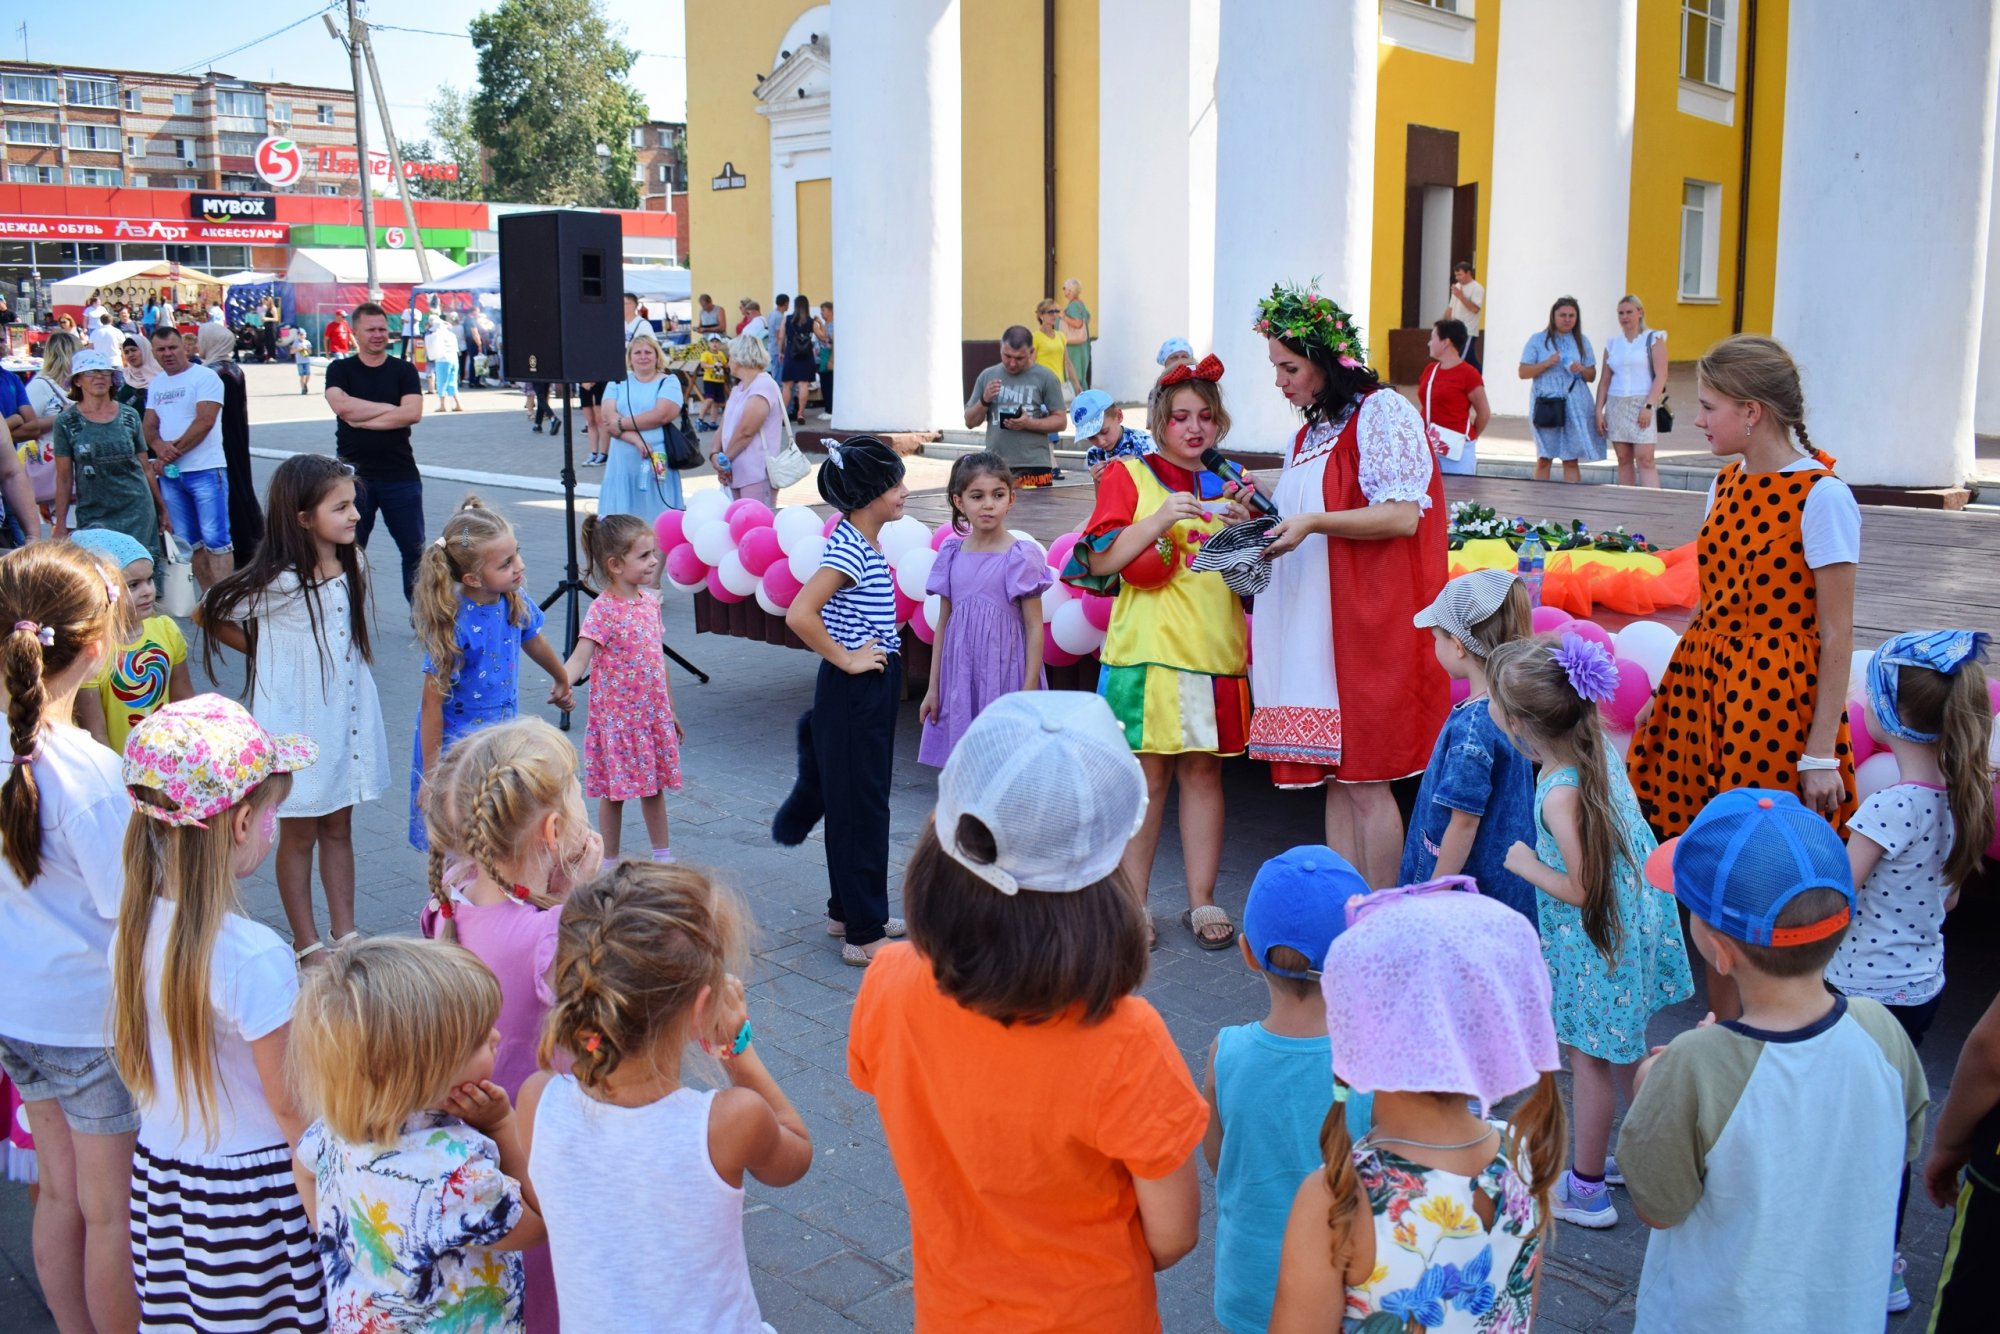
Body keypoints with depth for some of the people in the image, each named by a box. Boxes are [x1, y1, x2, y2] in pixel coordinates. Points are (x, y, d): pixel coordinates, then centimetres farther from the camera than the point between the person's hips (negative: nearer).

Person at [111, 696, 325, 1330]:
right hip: (251, 1184, -7)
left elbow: (131, 1062, 8)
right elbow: (289, 1104, -18)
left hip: (158, 1167, 7)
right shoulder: (255, 956, -26)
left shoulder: (134, 929, -5)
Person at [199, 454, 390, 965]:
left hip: (348, 716, 5)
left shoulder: (354, 565, -2)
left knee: (339, 828, 16)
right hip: (296, 723, -5)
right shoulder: (277, 583, -21)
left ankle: (345, 932, 26)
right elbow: (208, 616, -8)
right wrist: (268, 653, -1)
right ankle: (307, 943, 21)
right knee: (299, 835, 10)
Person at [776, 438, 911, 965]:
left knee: (862, 803, 18)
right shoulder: (849, 549, -21)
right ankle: (864, 936, 7)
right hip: (854, 691, -10)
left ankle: (847, 912, 32)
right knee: (861, 808, -2)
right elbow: (799, 614, -31)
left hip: (871, 689, 10)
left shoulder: (861, 541, 8)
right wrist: (846, 660, -20)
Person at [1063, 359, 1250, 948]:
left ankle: (1202, 902, 15)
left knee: (1203, 769, 7)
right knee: (1147, 772, 0)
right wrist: (1159, 521, -16)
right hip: (1146, 649, -3)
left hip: (1215, 650, 4)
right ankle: (1132, 903, 11)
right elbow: (1098, 560, -6)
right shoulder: (1128, 476, 3)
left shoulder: (1227, 485, 16)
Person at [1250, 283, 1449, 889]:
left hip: (1369, 621, -8)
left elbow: (1403, 517, -15)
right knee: (1335, 779, 8)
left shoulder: (1383, 413, -5)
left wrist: (1312, 523, -19)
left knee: (1365, 781, -5)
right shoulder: (1311, 433, 19)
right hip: (1315, 624, 8)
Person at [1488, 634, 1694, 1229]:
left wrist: (1526, 864, -11)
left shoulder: (1559, 795, -32)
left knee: (1589, 1057, 9)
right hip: (1633, 921, 8)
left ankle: (1586, 1189, 25)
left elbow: (1582, 890, -26)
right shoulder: (1600, 747, -8)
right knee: (1625, 1046, 25)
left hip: (1597, 938, -8)